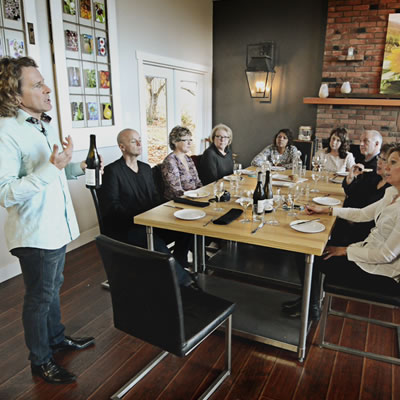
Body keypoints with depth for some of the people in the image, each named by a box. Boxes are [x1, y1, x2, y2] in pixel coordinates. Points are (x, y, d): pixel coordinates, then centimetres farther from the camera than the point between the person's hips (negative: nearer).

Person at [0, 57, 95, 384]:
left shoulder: (46, 125, 9)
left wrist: (79, 168, 4)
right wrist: (52, 167, -32)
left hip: (57, 227, 8)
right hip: (35, 234, -8)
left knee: (53, 288, 23)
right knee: (39, 297, 9)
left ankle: (57, 339, 44)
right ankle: (40, 362, 30)